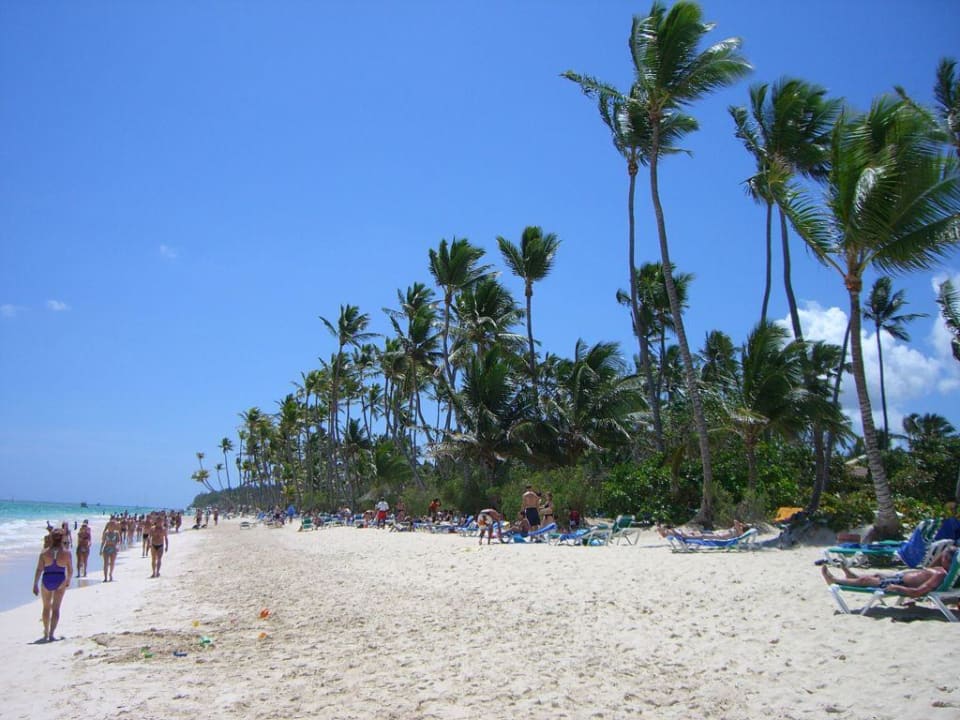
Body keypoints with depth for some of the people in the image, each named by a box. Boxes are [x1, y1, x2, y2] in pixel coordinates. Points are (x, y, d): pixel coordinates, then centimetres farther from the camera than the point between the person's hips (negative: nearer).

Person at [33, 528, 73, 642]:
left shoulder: (45, 553, -5)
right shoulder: (66, 553, -6)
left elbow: (39, 570, -9)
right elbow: (70, 570, -1)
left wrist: (35, 585, -5)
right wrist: (68, 581, 16)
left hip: (46, 581, 1)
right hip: (60, 582, -1)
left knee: (46, 607, 20)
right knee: (56, 608, 4)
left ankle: (46, 632, 34)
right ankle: (51, 634, -7)